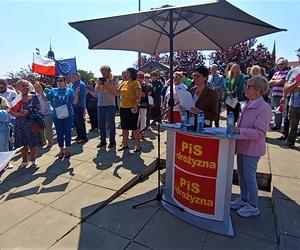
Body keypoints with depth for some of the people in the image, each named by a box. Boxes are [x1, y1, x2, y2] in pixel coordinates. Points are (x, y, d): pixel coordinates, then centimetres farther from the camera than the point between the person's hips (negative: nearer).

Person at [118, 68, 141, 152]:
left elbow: (139, 97, -13)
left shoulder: (135, 83, -8)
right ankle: (125, 144, 27)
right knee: (124, 127, 14)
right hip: (123, 107, 7)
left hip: (132, 108, -7)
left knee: (134, 127, 0)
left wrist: (136, 106, -24)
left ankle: (138, 145, 12)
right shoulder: (124, 83, 12)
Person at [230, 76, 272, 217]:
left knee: (249, 176, 3)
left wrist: (239, 130, -25)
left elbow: (259, 132, -22)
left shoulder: (264, 108, -18)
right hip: (242, 146, 8)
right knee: (241, 174, 18)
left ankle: (253, 206, 21)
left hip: (252, 148, -8)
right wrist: (236, 128, 4)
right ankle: (243, 199, 36)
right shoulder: (248, 105, 8)